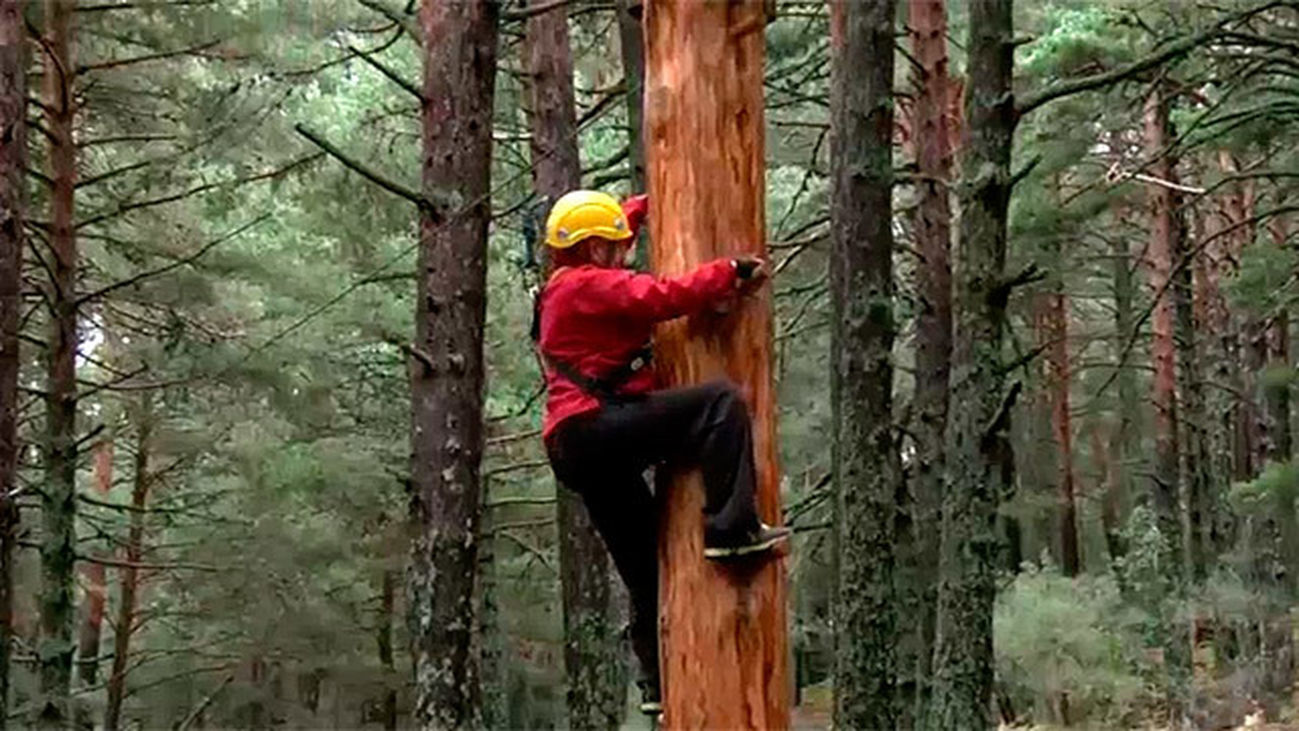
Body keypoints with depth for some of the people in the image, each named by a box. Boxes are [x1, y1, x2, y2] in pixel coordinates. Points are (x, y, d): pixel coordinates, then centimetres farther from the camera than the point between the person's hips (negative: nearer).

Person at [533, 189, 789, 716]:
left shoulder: (566, 287, 24)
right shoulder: (589, 284, -6)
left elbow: (612, 226, 42)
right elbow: (664, 297, -18)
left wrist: (646, 203, 43)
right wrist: (733, 272, -9)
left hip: (580, 451, 10)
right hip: (595, 429, -10)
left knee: (645, 568, 15)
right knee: (721, 402, -18)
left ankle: (659, 682, 20)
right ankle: (732, 528, -25)